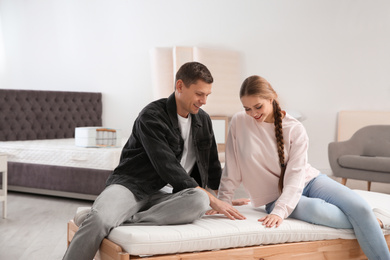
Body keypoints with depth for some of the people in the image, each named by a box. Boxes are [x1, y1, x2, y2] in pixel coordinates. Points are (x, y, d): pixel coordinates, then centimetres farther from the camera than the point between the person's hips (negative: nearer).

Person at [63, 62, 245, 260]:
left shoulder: (203, 121, 14)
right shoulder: (152, 117, -9)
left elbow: (212, 167, 28)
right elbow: (168, 168, -17)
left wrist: (227, 197, 23)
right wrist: (213, 200, -16)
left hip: (163, 196, 5)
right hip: (130, 185, -5)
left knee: (198, 200, -33)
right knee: (98, 221, -38)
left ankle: (124, 221, -32)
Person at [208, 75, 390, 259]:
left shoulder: (295, 129, -10)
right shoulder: (239, 123, -8)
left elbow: (295, 175, -18)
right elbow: (231, 168, -1)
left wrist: (280, 211, -31)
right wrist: (223, 201, -4)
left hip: (308, 181, 1)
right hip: (275, 195, -1)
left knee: (359, 208, -24)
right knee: (318, 211, -32)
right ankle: (372, 221, -8)